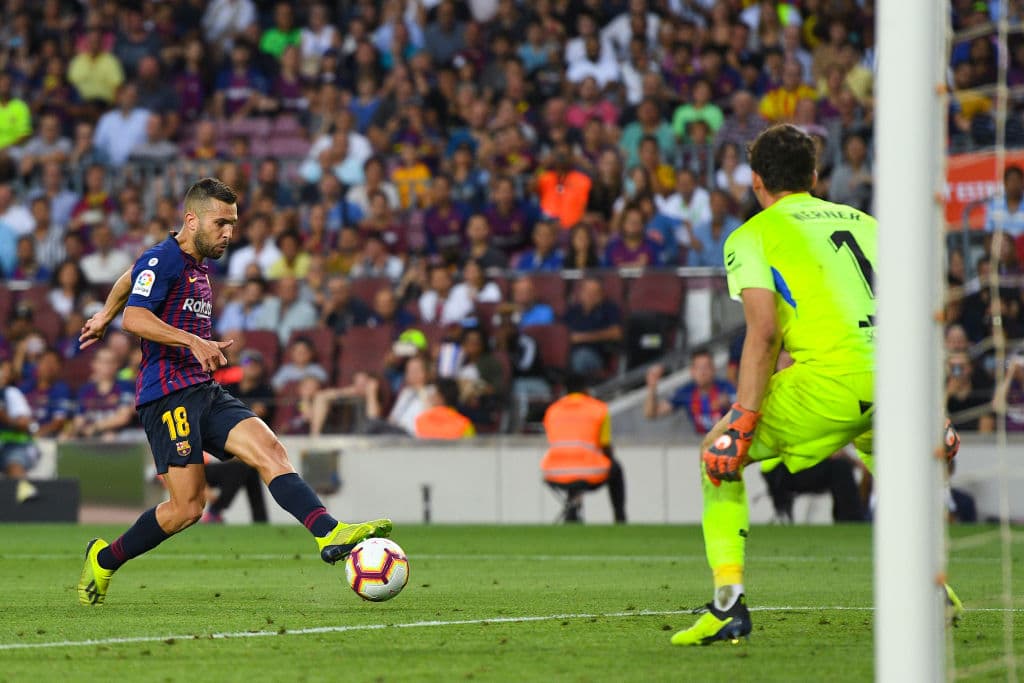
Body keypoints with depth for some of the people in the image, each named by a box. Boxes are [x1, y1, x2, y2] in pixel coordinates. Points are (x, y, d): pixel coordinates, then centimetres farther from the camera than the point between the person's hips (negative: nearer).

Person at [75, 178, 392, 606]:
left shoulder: (198, 264, 20)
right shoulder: (161, 261, -8)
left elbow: (128, 280, 37)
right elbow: (135, 318, -22)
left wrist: (103, 317, 49)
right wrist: (194, 341, -29)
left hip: (206, 394, 9)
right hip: (169, 396, -9)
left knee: (269, 450, -14)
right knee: (187, 507, -10)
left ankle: (330, 535, -31)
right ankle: (104, 558, 10)